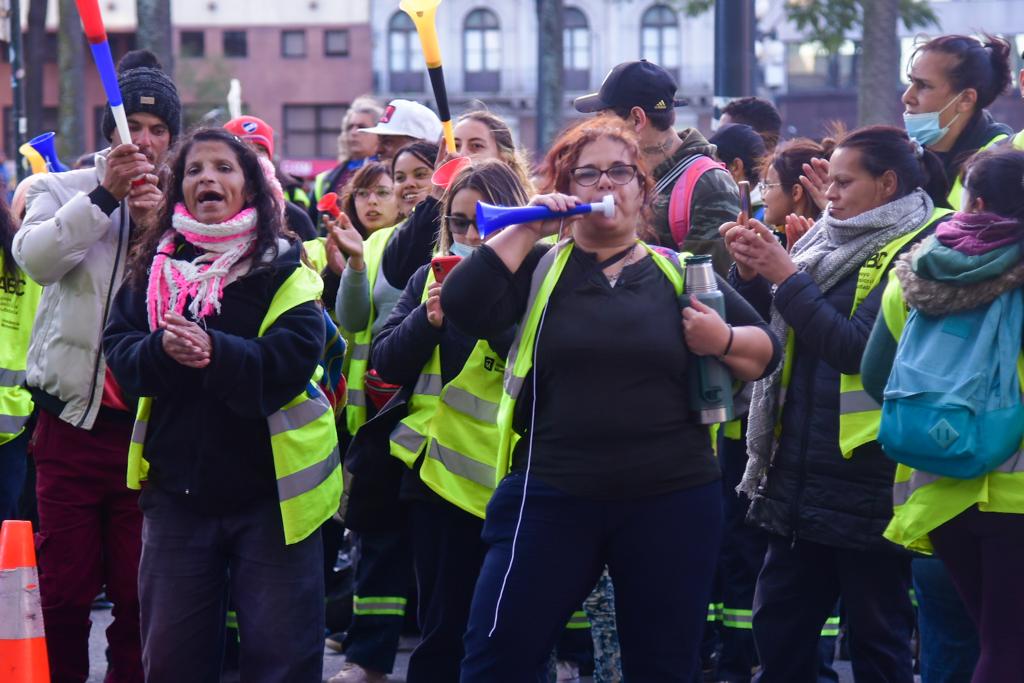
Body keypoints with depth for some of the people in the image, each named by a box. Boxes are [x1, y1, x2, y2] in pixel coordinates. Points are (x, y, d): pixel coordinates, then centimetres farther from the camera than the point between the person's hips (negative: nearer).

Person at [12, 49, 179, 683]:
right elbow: (36, 259, -15)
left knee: (139, 588, 5)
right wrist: (105, 195, -21)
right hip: (73, 415, 0)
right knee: (63, 587, 5)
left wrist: (157, 225, -15)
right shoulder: (62, 191, 4)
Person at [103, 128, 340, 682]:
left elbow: (294, 356, -17)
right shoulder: (154, 265, 7)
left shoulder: (282, 266, -4)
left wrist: (215, 353, -31)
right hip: (177, 487, 4)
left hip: (269, 490, -3)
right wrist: (162, 350, -21)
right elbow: (118, 350, 0)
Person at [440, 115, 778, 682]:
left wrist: (724, 341, -10)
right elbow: (461, 306, -10)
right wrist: (526, 229, -10)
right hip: (550, 496, -1)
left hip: (672, 501, 1)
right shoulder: (537, 265, 6)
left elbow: (765, 350, 11)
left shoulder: (680, 273, 9)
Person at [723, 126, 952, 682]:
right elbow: (768, 327, 16)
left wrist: (784, 273, -17)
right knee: (778, 630, 11)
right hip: (800, 474, 8)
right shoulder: (828, 240, 12)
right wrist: (750, 272, -3)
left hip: (868, 484, -8)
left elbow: (856, 346, -20)